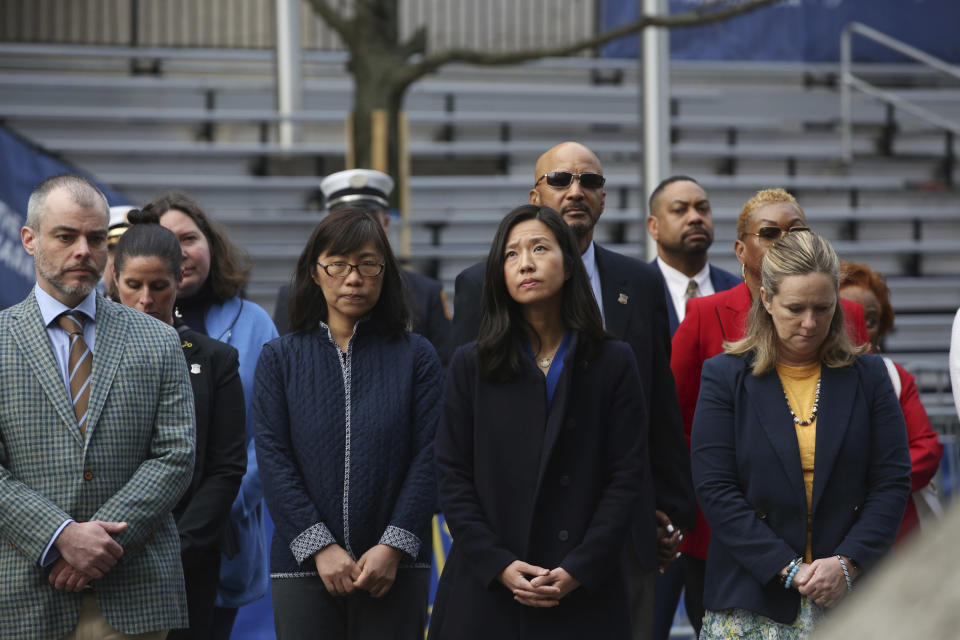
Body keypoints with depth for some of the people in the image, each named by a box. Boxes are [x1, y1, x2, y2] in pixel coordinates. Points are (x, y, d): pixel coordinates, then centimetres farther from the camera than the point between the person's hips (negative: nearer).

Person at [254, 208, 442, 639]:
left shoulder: (416, 357, 7)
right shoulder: (280, 358, 8)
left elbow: (428, 458, 0)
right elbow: (273, 459, 0)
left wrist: (394, 546, -11)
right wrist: (320, 546, -10)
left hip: (395, 570, 0)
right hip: (302, 566, 1)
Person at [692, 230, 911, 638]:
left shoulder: (868, 375, 8)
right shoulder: (725, 376, 3)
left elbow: (893, 482, 4)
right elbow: (715, 489, -4)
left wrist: (846, 563, -9)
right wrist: (787, 569, -11)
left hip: (849, 594, 1)